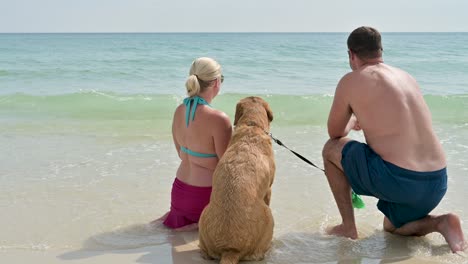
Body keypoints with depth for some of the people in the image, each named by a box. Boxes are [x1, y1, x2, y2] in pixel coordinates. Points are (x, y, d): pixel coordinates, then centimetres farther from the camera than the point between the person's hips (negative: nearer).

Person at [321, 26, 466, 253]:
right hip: (438, 183, 7)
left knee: (331, 149, 17)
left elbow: (335, 132, 11)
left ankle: (348, 227, 17)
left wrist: (352, 122, 33)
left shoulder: (351, 81, -2)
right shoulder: (406, 77, 16)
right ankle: (440, 223, 6)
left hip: (396, 180, -7)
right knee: (392, 226, 34)